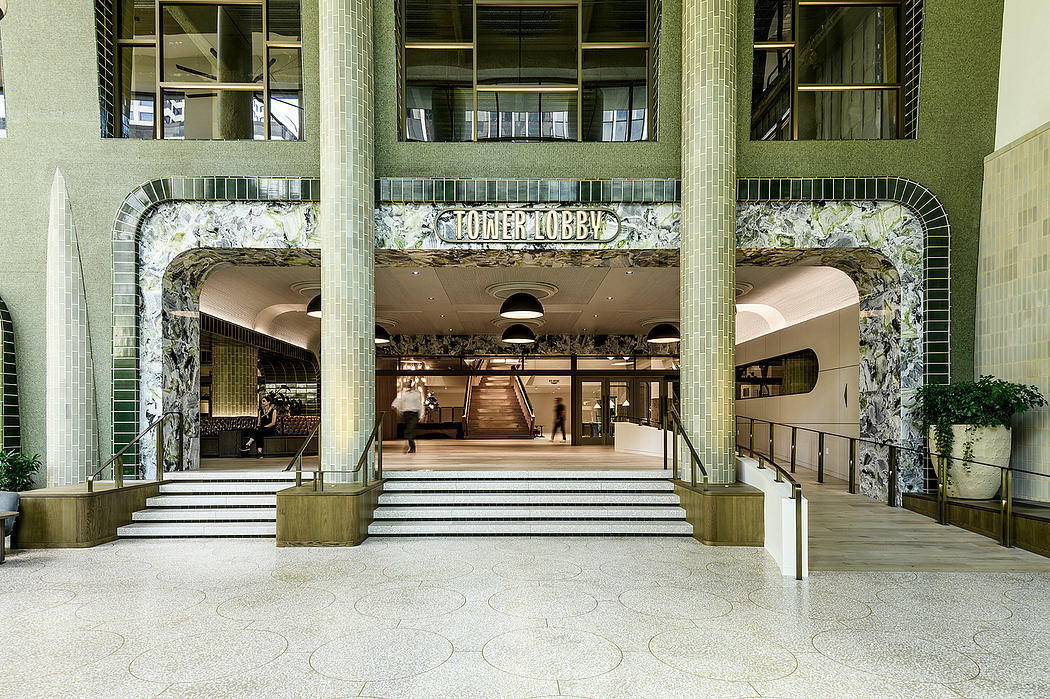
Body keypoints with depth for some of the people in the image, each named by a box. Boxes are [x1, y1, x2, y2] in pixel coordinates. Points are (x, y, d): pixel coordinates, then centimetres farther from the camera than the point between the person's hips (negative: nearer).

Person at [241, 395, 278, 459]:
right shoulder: (261, 411, 18)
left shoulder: (273, 410, 0)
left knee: (258, 431, -34)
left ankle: (247, 445, -39)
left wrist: (264, 427, -16)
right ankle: (259, 452, -42)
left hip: (271, 429, -4)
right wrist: (258, 426, -7)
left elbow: (273, 423, -8)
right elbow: (258, 422, 15)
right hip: (262, 430, 4)